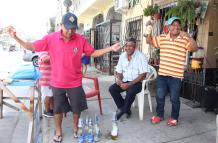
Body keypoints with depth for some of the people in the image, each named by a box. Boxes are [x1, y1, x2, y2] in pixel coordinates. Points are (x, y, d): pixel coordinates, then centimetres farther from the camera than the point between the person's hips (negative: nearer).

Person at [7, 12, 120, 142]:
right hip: (57, 83, 0)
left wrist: (111, 48, -11)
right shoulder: (50, 38, -11)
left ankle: (76, 127, 45)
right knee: (58, 108, 17)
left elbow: (93, 53, -2)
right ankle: (58, 131, 41)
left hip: (75, 83, 1)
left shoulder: (81, 40, -10)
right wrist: (16, 37, -16)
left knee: (77, 108, 17)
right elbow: (32, 46, -4)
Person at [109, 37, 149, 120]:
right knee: (112, 88, -16)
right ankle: (125, 109, -3)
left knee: (131, 91, -34)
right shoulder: (122, 56, 4)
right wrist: (119, 79, -13)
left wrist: (129, 84, -24)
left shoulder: (141, 57, -14)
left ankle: (123, 110, -7)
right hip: (125, 81, 6)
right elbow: (119, 71, 11)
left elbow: (142, 75, -18)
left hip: (137, 82, -5)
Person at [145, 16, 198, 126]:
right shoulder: (162, 38, 5)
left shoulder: (185, 39, -4)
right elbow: (149, 41, 10)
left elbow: (195, 48, -16)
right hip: (162, 74, 3)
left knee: (174, 98, 9)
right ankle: (159, 115, 32)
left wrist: (188, 36, -28)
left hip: (176, 76, -3)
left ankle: (174, 117, 29)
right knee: (159, 97, 13)